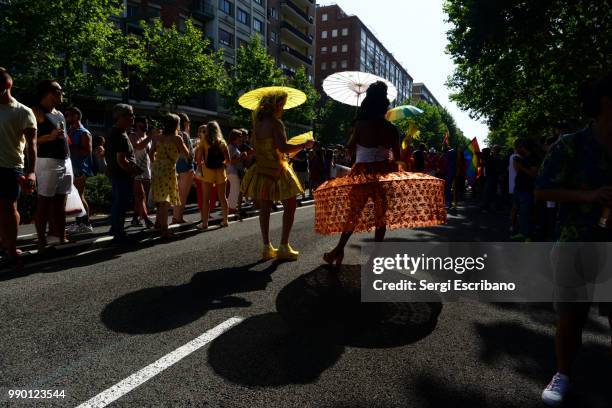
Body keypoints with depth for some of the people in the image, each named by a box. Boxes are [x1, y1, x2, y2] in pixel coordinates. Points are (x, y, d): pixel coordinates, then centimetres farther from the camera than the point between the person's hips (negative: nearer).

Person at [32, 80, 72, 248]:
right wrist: (49, 137, -21)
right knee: (44, 202, -4)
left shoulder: (59, 114, 20)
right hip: (48, 162, -8)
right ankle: (42, 241, -1)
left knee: (60, 203, 10)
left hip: (65, 161, 8)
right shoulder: (37, 112, -4)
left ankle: (62, 237, 15)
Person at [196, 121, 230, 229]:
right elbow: (228, 160, 4)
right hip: (221, 171, 3)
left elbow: (198, 158, -8)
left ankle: (205, 223, 2)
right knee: (223, 197, 11)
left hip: (208, 172, -3)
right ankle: (225, 220, 18)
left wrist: (200, 167, 7)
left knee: (206, 198, 2)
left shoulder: (204, 141, -1)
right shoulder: (222, 142, 7)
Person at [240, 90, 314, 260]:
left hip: (262, 170, 7)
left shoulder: (257, 123, 6)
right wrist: (304, 145, -13)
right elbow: (283, 147, -25)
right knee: (290, 205, 4)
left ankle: (267, 247, 13)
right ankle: (284, 247, 1)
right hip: (277, 171, -7)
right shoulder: (275, 123, -15)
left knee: (264, 209, 10)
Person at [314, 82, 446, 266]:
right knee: (381, 215, 9)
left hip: (363, 174, -1)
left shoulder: (360, 124, -7)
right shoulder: (391, 128, -2)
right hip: (384, 173, 1)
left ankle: (339, 250, 8)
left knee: (353, 213, 9)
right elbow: (397, 156, 2)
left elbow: (351, 149, -1)